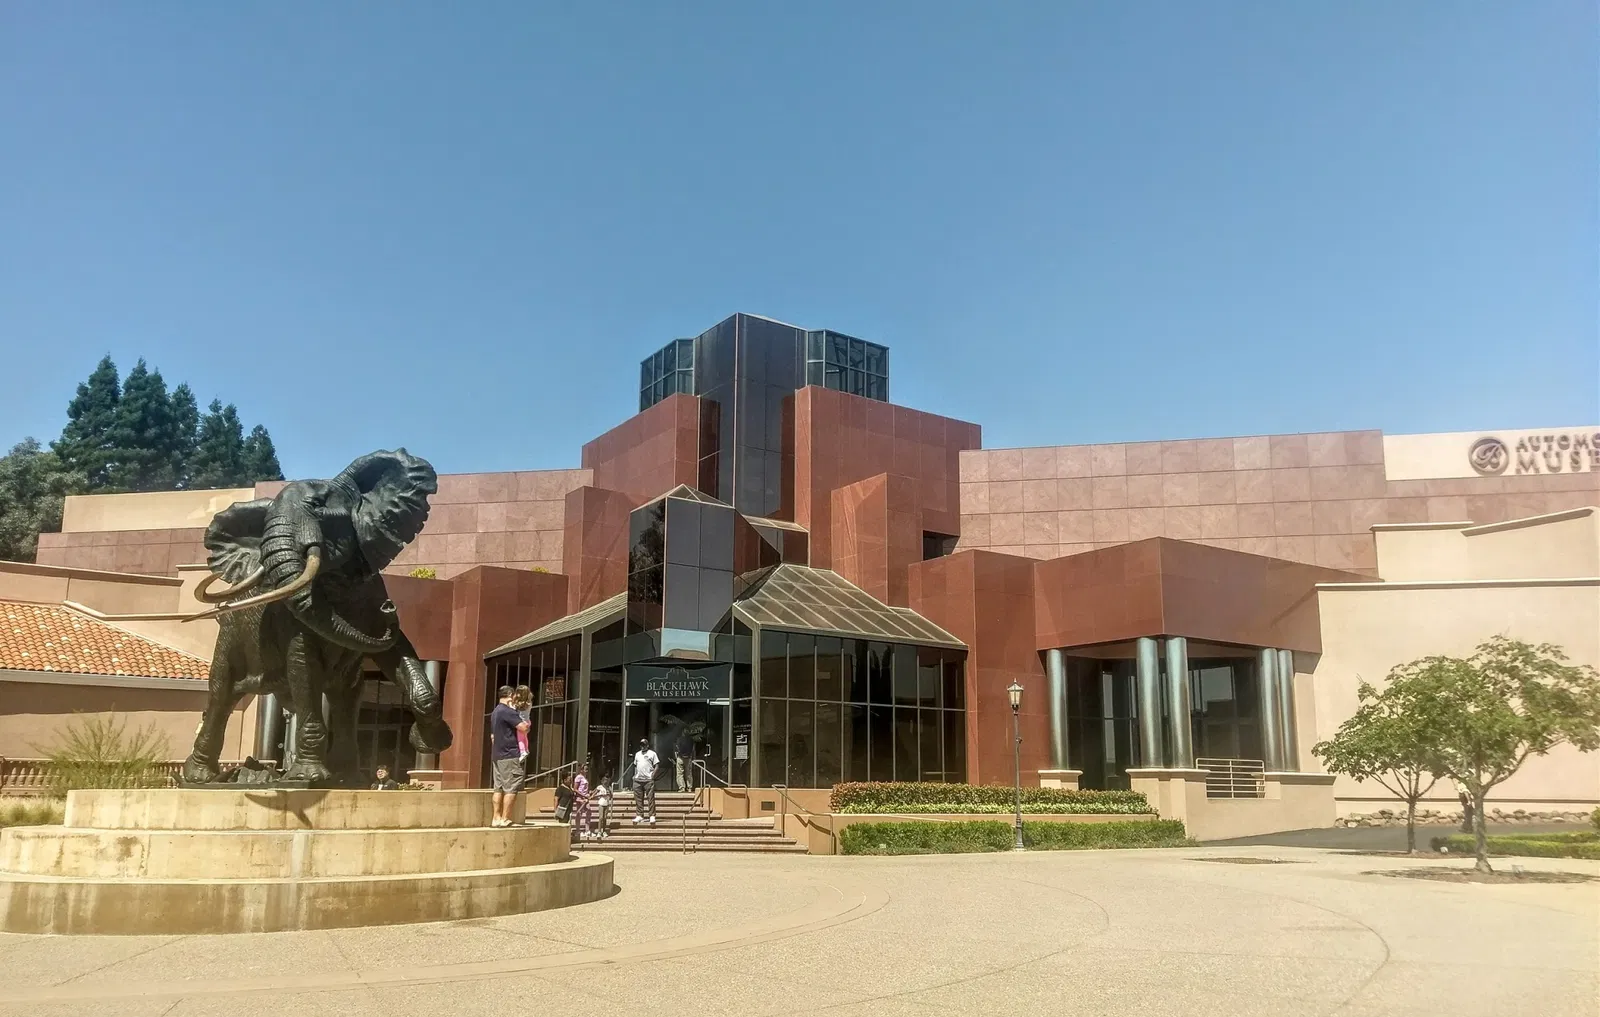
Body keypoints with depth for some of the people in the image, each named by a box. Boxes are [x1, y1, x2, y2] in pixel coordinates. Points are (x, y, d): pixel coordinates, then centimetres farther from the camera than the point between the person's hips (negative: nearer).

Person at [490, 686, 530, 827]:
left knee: (499, 788, 9)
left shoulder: (495, 712, 18)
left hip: (496, 755, 10)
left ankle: (497, 818, 9)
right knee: (511, 788, -7)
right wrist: (527, 723, 2)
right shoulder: (508, 711, -13)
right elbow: (524, 727, -19)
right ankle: (505, 819, -9)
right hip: (509, 755, -10)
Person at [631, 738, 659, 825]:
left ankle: (652, 816, -5)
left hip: (648, 780, -5)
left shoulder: (652, 753, 3)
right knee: (638, 799, 5)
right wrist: (635, 775, 11)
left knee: (650, 799, -6)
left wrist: (653, 775, -11)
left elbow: (656, 765, -1)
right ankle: (639, 816, 12)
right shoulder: (637, 754, 20)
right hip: (638, 779, 5)